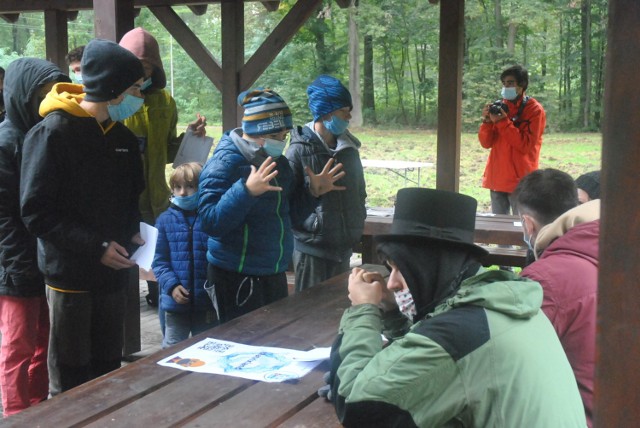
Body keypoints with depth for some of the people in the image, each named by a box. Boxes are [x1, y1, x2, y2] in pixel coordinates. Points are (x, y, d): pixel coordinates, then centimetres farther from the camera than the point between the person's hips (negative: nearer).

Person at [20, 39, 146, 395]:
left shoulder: (124, 137, 10)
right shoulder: (53, 133, -12)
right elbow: (37, 212, -15)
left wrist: (134, 235, 0)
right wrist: (96, 247, -20)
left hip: (113, 275, 6)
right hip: (70, 276, -6)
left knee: (109, 373, 14)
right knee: (71, 383, 2)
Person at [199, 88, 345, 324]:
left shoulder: (278, 163, 10)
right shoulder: (225, 163, -15)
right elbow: (211, 222, -25)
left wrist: (313, 192, 3)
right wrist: (247, 190, -35)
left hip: (275, 275, 8)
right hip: (236, 278, -8)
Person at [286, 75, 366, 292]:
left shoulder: (349, 148, 7)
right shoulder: (300, 150, -14)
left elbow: (359, 189, 20)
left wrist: (357, 220, 10)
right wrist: (313, 224, -17)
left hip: (343, 247, 6)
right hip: (311, 247, -6)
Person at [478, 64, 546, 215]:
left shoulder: (535, 110, -5)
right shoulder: (500, 107, 11)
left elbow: (525, 146, -13)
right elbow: (486, 143, 7)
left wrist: (503, 122, -16)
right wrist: (487, 121, -10)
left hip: (520, 181, -5)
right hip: (497, 178, 6)